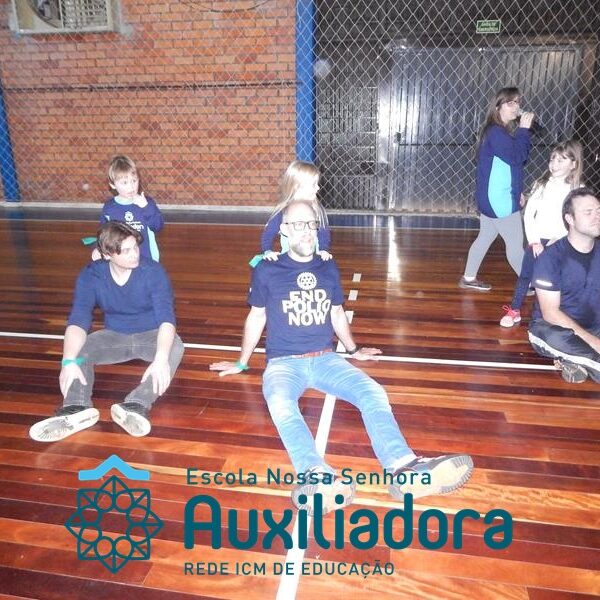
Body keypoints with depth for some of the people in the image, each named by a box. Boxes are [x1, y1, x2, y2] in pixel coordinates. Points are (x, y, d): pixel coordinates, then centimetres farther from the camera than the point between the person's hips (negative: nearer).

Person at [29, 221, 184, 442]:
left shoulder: (153, 272, -20)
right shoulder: (90, 276, -13)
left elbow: (166, 318, -30)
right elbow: (78, 320, -22)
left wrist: (161, 358, -48)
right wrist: (69, 362, -41)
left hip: (150, 337, -2)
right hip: (114, 337, 3)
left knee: (175, 347, -36)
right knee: (76, 349, -24)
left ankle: (136, 406, -52)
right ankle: (78, 407, -44)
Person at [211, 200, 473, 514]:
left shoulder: (328, 268, 11)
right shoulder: (267, 271, 1)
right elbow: (256, 318, 13)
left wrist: (353, 350, 35)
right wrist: (242, 363, 21)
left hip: (325, 359, 3)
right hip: (283, 362, -3)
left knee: (373, 393, -26)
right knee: (281, 405, -38)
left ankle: (404, 468, -47)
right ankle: (317, 479, -61)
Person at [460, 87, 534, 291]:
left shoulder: (503, 131, 15)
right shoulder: (496, 132, -17)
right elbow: (516, 157, -24)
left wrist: (517, 191, 13)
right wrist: (524, 130, -18)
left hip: (493, 197, 10)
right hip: (499, 198, -10)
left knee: (485, 237, 16)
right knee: (516, 243, 1)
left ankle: (469, 278, 24)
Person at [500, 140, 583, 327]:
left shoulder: (578, 190, -5)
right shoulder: (541, 184, 0)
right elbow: (528, 214, -1)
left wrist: (558, 241, -16)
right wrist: (534, 241, -8)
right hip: (537, 241, 2)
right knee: (525, 276, 7)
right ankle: (514, 311, 18)